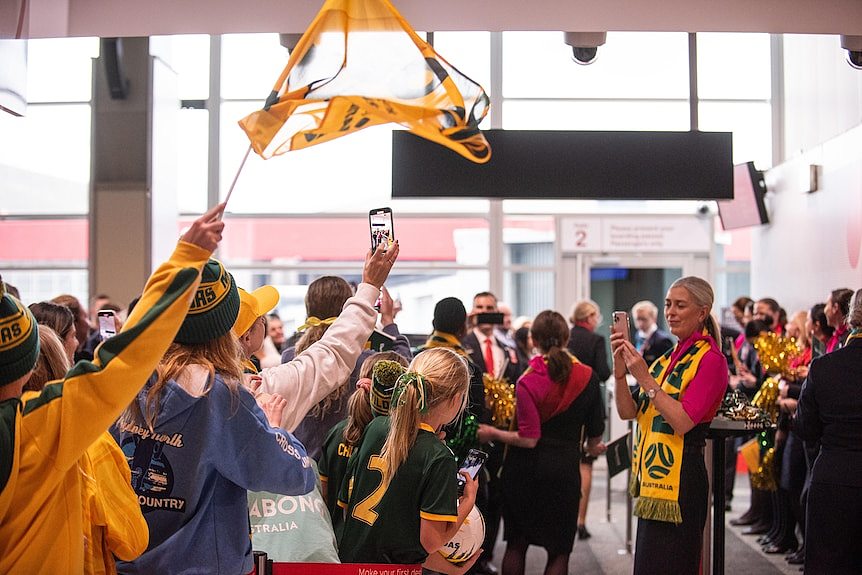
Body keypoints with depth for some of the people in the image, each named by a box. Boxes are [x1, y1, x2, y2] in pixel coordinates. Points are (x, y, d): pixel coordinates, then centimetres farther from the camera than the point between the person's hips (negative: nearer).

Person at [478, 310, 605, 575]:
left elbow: (528, 439, -18)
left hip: (525, 470, -1)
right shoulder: (587, 377, -5)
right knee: (559, 551, 10)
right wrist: (593, 447, 27)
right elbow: (595, 432, 4)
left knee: (516, 544, 14)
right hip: (564, 469, 1)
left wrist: (494, 433, -3)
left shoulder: (527, 381, -14)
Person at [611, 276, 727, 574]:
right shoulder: (670, 357, 15)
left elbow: (683, 421, -21)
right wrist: (620, 370, -7)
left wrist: (646, 379, -21)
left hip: (679, 481, -8)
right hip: (651, 477, 8)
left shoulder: (710, 359, -10)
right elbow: (628, 412, 8)